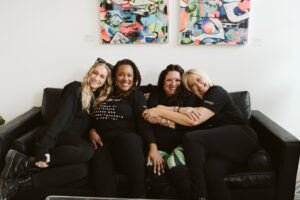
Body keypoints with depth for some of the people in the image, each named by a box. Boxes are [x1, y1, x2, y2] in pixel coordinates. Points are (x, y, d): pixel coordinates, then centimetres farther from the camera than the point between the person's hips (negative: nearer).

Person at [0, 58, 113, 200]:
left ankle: (19, 183, -30)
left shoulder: (99, 98, 19)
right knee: (87, 151, -38)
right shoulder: (75, 89, -1)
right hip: (57, 136, -5)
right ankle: (25, 163, -29)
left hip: (74, 142, 5)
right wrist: (43, 148, -24)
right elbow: (60, 117, -15)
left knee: (81, 169, -31)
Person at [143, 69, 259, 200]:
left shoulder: (217, 92, 0)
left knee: (190, 138, -28)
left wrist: (160, 112, -13)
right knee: (211, 170, -30)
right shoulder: (200, 100, 26)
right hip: (222, 143, 6)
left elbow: (194, 121, -13)